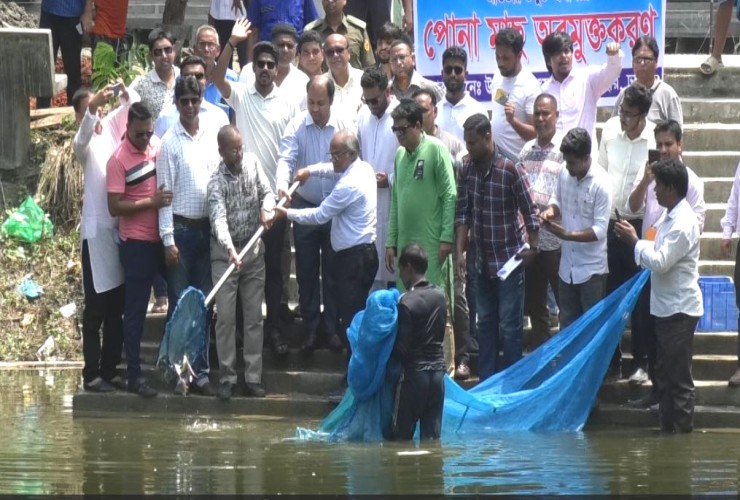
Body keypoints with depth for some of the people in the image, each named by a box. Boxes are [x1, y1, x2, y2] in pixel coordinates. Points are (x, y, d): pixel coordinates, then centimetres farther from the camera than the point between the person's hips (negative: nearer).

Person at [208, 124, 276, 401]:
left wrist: (267, 208, -19)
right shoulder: (217, 182, -19)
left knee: (254, 316, 5)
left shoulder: (252, 162, -3)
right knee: (226, 317, -4)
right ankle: (227, 377, 2)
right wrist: (230, 249, -48)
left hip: (254, 249, 4)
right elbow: (219, 218, -32)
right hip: (225, 253, -4)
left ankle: (253, 377, 10)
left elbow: (266, 191, 5)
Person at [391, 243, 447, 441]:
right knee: (432, 437, 6)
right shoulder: (440, 295, 4)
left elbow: (401, 348, -15)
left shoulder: (407, 303, -16)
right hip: (438, 370, 6)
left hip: (414, 373, -6)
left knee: (401, 436, 3)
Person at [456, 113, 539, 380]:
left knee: (510, 326, 1)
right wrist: (460, 252, -1)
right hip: (482, 261, 6)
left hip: (509, 260, -6)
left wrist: (532, 248, -12)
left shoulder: (510, 169, -17)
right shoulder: (468, 168, 0)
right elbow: (463, 212, 4)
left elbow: (530, 212, -11)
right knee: (485, 323, 14)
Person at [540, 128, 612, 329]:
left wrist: (567, 234, -29)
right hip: (567, 266, 6)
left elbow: (600, 230, -20)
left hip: (592, 268, -6)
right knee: (567, 326, 15)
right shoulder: (564, 173, -2)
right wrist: (551, 211, -7)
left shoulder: (600, 183, -20)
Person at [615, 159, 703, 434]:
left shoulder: (683, 224, -21)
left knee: (678, 377, -4)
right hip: (666, 307, 10)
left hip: (679, 310, -10)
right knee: (665, 373, 15)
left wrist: (634, 241, -14)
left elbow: (659, 262, -25)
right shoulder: (670, 216, 10)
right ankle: (667, 425, 22)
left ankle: (681, 430, 2)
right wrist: (636, 240, 3)